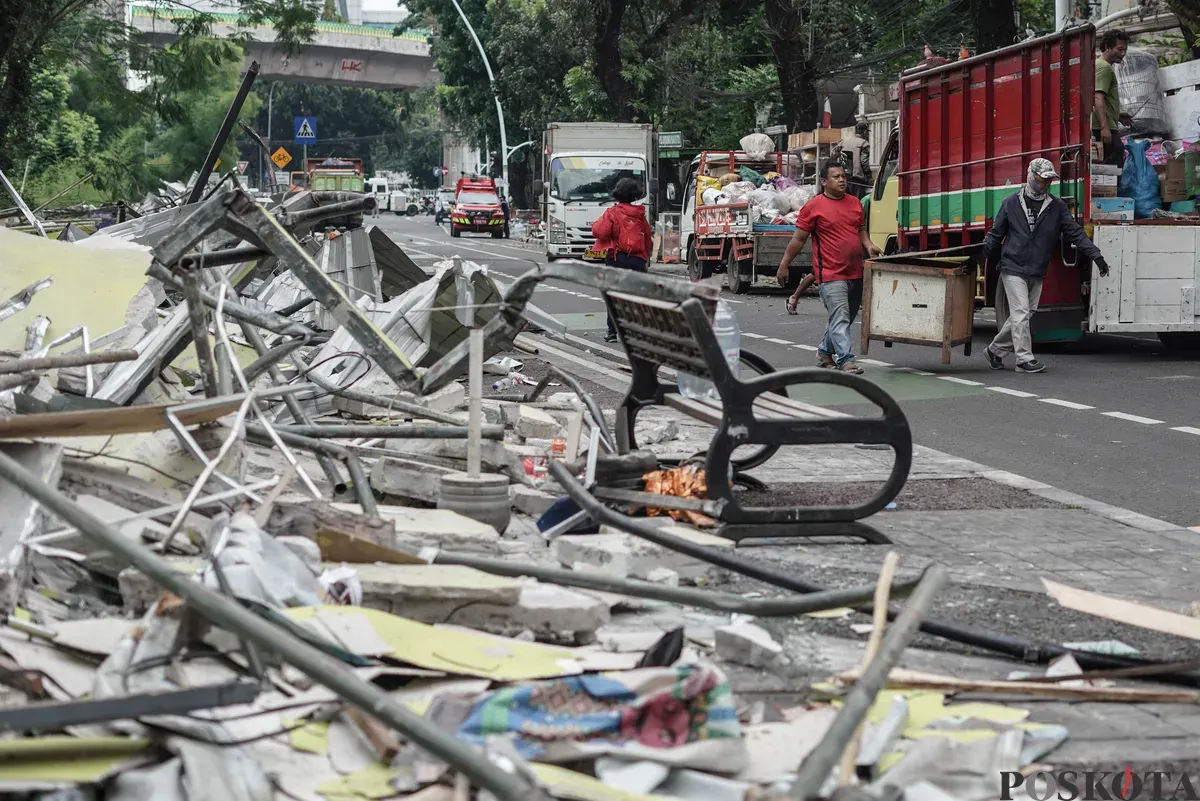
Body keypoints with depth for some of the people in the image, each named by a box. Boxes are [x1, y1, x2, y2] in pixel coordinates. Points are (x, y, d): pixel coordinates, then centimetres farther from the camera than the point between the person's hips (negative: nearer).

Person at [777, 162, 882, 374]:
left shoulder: (855, 203, 12)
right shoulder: (813, 207, -5)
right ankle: (846, 361, -16)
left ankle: (825, 353, 31)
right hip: (831, 274, -7)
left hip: (855, 273, 7)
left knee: (843, 318, 16)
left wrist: (869, 245, 1)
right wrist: (783, 266, -1)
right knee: (840, 319, -14)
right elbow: (798, 239, -2)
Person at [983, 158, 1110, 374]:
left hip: (1037, 273, 4)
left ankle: (995, 350, 23)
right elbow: (996, 233, 8)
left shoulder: (1057, 206, 6)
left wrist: (1096, 256, -4)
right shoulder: (1012, 203, 1)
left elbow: (1075, 233, 4)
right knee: (1020, 313, -11)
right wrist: (986, 259, 3)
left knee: (1025, 315, 8)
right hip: (1013, 268, -4)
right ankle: (1025, 360, -8)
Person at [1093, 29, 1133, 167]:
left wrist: (1118, 116, 28)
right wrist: (1104, 127, -28)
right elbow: (1098, 98, -20)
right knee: (1116, 167, -16)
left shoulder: (1100, 64, 24)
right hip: (1104, 129, -11)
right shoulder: (1104, 66, -8)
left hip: (1104, 128, 11)